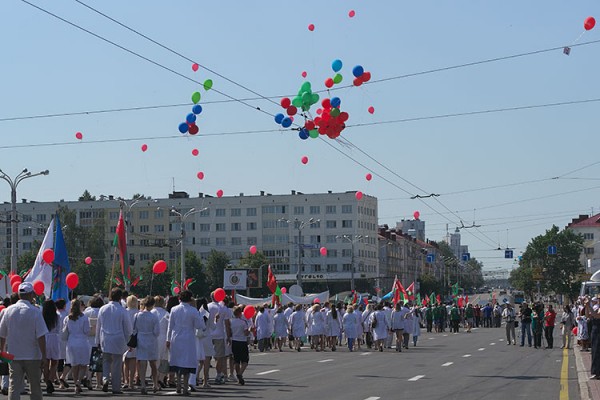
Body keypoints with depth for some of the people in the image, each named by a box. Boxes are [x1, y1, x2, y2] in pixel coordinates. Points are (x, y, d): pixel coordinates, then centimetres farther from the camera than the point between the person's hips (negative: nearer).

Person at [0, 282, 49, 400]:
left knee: (14, 387, 0)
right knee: (35, 387, 11)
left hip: (13, 356, 2)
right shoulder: (35, 311, -10)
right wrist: (44, 356, -8)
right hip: (33, 356, -2)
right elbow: (41, 337, -13)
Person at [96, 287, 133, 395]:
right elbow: (128, 328, -3)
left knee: (106, 362, 16)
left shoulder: (103, 309, 0)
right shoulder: (122, 311, -10)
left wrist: (98, 341, 17)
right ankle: (116, 388, 7)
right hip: (118, 341, -3)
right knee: (117, 364, 4)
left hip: (105, 341, 3)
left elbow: (98, 326, 7)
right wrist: (126, 341, 12)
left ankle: (105, 379, -9)